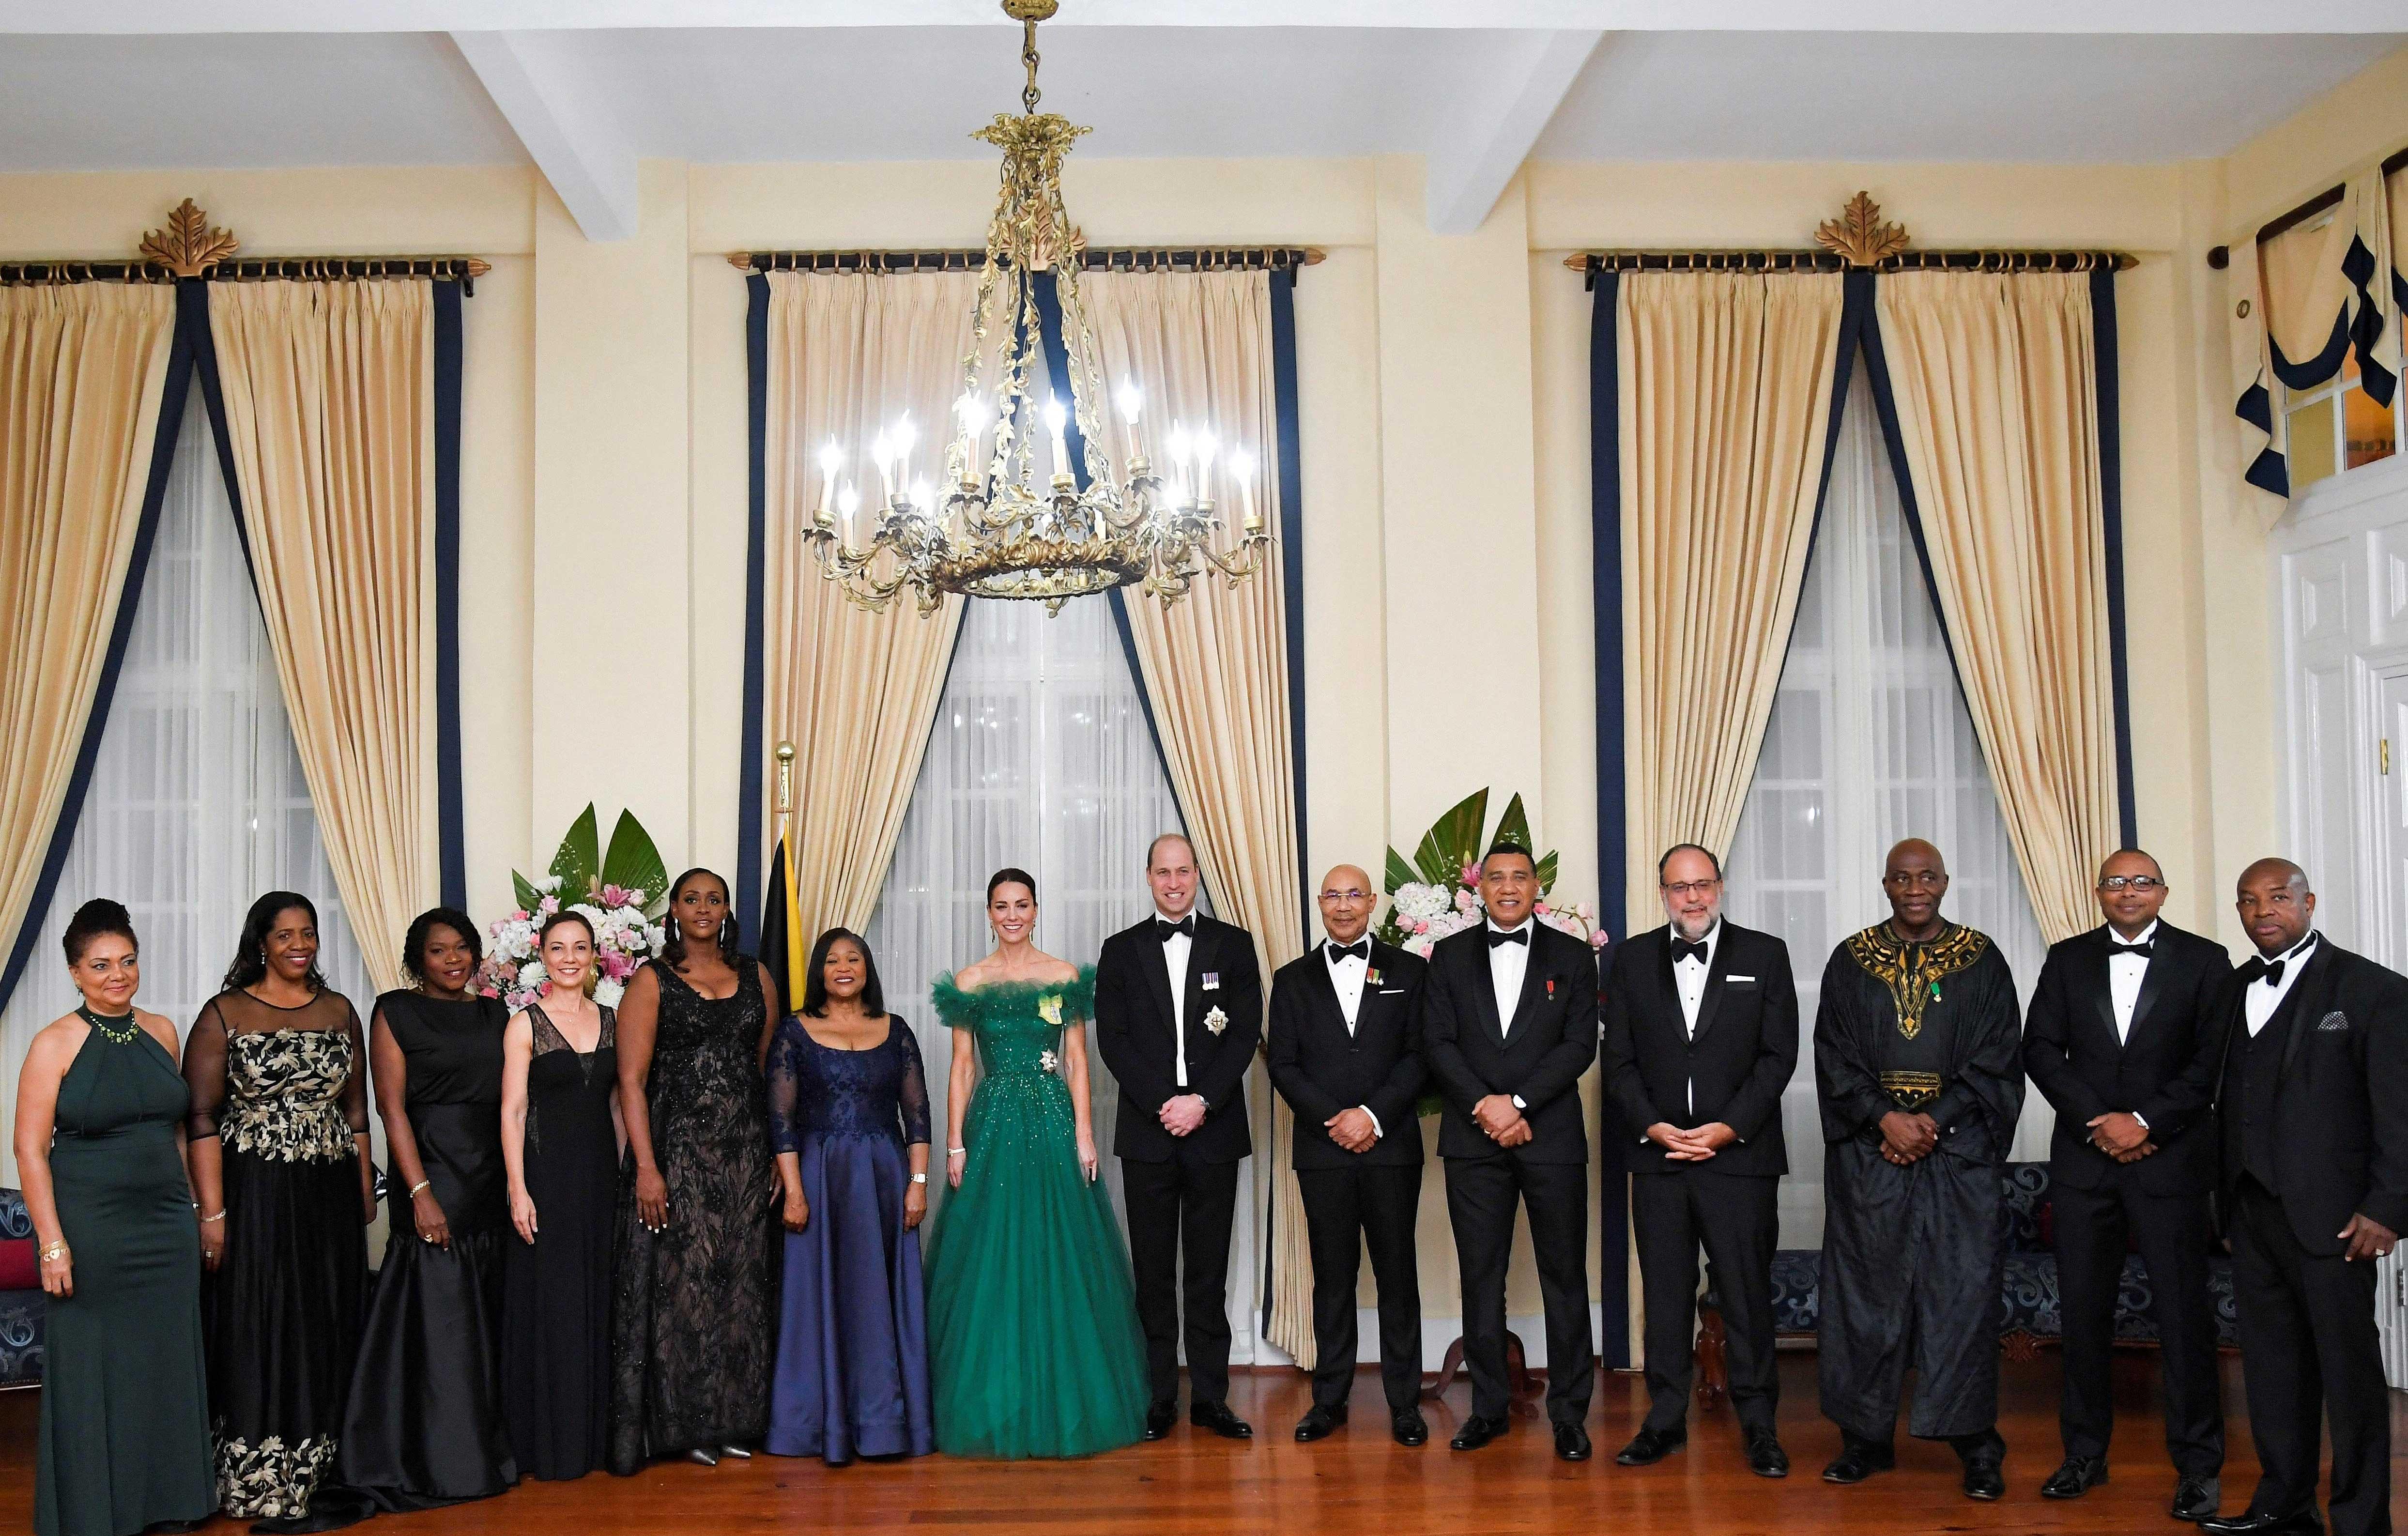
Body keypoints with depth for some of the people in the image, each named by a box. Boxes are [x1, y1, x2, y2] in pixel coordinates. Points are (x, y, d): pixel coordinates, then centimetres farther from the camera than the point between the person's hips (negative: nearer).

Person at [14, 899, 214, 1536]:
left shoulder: (161, 1032, 7)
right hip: (91, 1229, -4)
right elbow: (30, 1150, -10)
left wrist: (193, 1207, 12)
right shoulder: (54, 1045, -8)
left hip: (166, 1224, 5)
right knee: (94, 1368, 3)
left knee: (169, 1360, 10)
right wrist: (52, 1243, -15)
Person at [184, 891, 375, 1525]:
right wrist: (213, 1213, -14)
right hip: (254, 1194, -4)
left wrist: (364, 1188, 9)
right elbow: (201, 1119, -8)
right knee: (258, 1333, -1)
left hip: (329, 1197, 4)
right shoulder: (224, 1015, -3)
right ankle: (259, 1485, 9)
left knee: (327, 1329, 8)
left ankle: (319, 1471, 20)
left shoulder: (339, 1010, 10)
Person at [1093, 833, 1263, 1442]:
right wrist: (1161, 1105, -11)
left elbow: (1246, 1034, -1)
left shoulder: (1233, 945, 6)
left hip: (1214, 1129, 0)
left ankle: (1210, 1397, 11)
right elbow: (1113, 1039, 0)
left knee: (1209, 1272, 5)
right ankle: (1159, 1398, 11)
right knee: (1154, 1273, 4)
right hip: (1147, 1132, 0)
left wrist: (1202, 1101, -12)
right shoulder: (1121, 951, 7)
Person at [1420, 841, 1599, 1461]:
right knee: (1481, 1276, 5)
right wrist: (1485, 1105, -12)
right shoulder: (1450, 956, 10)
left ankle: (1569, 1412, 10)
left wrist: (1517, 1102, -13)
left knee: (1565, 1277, 2)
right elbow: (1437, 1043, 1)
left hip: (1552, 1135, -1)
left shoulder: (1572, 957, 7)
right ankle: (1488, 1407, 14)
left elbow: (1579, 1045, -2)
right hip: (1473, 1138, 1)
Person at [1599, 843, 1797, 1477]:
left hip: (1739, 1152, -2)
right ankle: (1665, 1420, 16)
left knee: (1747, 1294, 2)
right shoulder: (1632, 959, 8)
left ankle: (1758, 1424, 12)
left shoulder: (1764, 955, 4)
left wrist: (1728, 1128, -10)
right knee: (1665, 1295, 8)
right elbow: (1619, 1058, 6)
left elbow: (1778, 1055, -1)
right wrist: (1652, 1126, -8)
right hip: (1656, 1153, 2)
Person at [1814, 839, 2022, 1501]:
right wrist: (1887, 1118, -11)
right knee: (1866, 1287, 3)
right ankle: (1866, 1438, 12)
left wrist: (1933, 1121, -11)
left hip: (1958, 1145, -1)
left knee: (1964, 1290, -3)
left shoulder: (1982, 961, 4)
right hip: (1868, 1149, 1)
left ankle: (1976, 1445, 6)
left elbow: (1997, 1058, 0)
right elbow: (1834, 1057, 3)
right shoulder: (1851, 961, 6)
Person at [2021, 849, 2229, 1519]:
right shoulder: (2067, 960, 9)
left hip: (2171, 1157, -2)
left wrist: (2145, 1122, -12)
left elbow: (2214, 1057, -4)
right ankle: (2085, 1454, 17)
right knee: (2084, 1311, 7)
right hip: (2083, 1158, 2)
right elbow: (2040, 1048, 3)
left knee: (2183, 1312, -1)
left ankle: (2197, 1465, 9)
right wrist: (2097, 1121, -8)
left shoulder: (2204, 960, 2)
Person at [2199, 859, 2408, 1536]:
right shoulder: (2233, 990, 13)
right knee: (2272, 1360, 12)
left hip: (2330, 1214, -6)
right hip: (2251, 1209, 6)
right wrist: (2227, 1190, 5)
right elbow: (2226, 1095, 11)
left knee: (2348, 1368, 1)